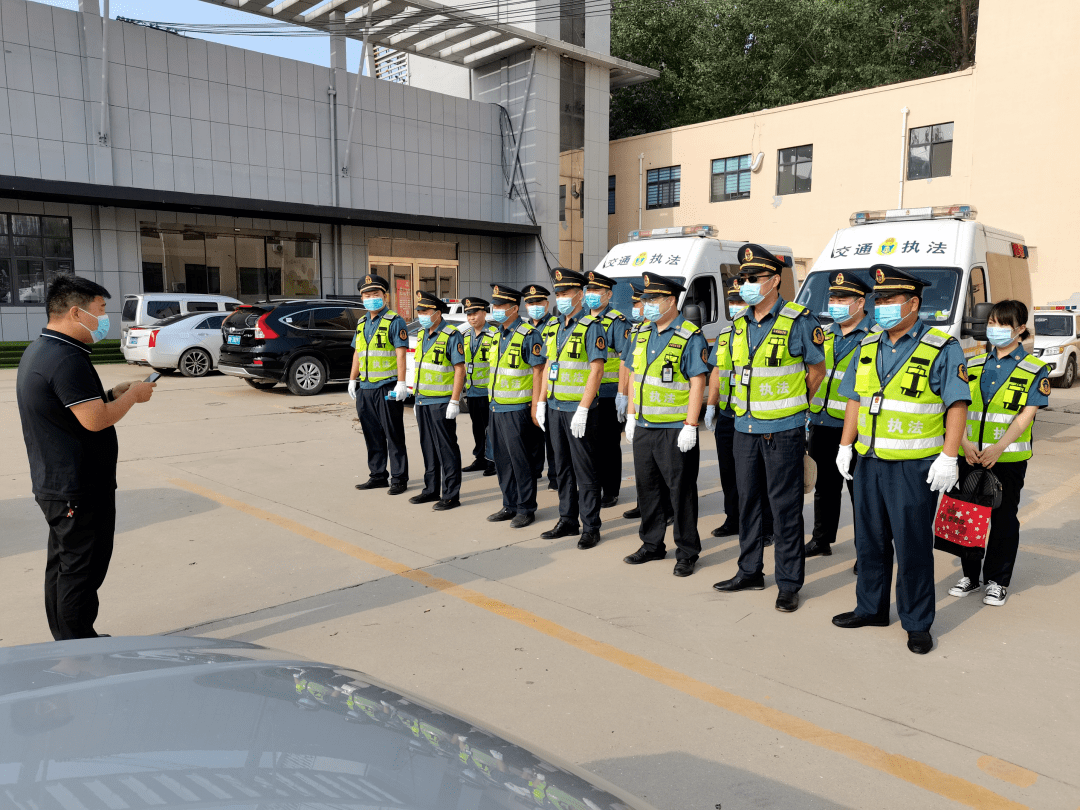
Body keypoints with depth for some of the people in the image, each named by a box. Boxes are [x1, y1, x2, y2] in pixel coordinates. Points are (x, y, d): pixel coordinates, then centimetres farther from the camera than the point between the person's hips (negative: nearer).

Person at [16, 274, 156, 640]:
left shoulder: (38, 351, 12)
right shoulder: (67, 358, -23)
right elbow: (96, 420, -27)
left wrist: (114, 393, 7)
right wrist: (132, 395, -12)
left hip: (54, 483, 11)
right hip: (79, 489, -11)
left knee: (62, 566, 18)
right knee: (81, 570, 0)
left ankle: (66, 643, 31)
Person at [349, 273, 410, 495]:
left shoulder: (394, 321, -6)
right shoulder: (362, 323, 17)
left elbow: (401, 353, -13)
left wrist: (401, 383, -19)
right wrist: (352, 379, 17)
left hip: (387, 388, -7)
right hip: (365, 388, 7)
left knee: (394, 436, -2)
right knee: (372, 435, 13)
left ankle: (399, 479, 6)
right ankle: (377, 476, 22)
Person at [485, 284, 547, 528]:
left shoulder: (529, 335, -12)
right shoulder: (498, 335, 13)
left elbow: (538, 371, -14)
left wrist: (535, 407, -17)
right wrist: (493, 401, 18)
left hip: (517, 408, -8)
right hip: (496, 407, 8)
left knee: (519, 459, -2)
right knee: (502, 459, 12)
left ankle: (526, 508, 9)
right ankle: (510, 505, 23)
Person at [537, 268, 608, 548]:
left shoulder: (591, 327, -10)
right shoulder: (556, 328, 14)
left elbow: (596, 370, -16)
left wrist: (582, 410, -21)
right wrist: (542, 402, 13)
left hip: (578, 409, -7)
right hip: (555, 409, 8)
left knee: (584, 470, -1)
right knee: (562, 467, 14)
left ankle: (591, 527, 8)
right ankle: (568, 520, 24)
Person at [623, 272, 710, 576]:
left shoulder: (690, 337, -10)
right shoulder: (642, 334, 12)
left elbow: (698, 382, -14)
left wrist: (690, 426, -18)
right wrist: (631, 416, 12)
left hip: (675, 430, -7)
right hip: (643, 427, 7)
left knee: (681, 491, 2)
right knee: (646, 487, 14)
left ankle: (687, 553, 15)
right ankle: (652, 545, 28)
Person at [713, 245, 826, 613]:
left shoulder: (799, 320, -8)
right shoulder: (739, 325, 10)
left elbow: (817, 369, 2)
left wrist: (792, 403, 8)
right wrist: (748, 406, 15)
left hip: (783, 430, -6)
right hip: (744, 427, 6)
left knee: (785, 507, 0)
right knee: (747, 500, 14)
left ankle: (789, 583, 11)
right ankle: (749, 572, 27)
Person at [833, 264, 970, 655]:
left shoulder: (941, 348, -7)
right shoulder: (868, 347, 10)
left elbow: (957, 404, -10)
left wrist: (948, 457, -16)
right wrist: (846, 445, 10)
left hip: (915, 466, -6)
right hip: (869, 461, 6)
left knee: (913, 545, 2)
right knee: (870, 539, 14)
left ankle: (917, 623, 17)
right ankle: (871, 608, 30)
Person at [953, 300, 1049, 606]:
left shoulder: (1035, 370, 0)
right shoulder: (973, 365, 9)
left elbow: (1026, 416, -9)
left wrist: (998, 448, -22)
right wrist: (964, 442, -14)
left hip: (1008, 458, -3)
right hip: (969, 454, 3)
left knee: (1003, 518, 6)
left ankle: (997, 581, 19)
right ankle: (970, 575, 24)